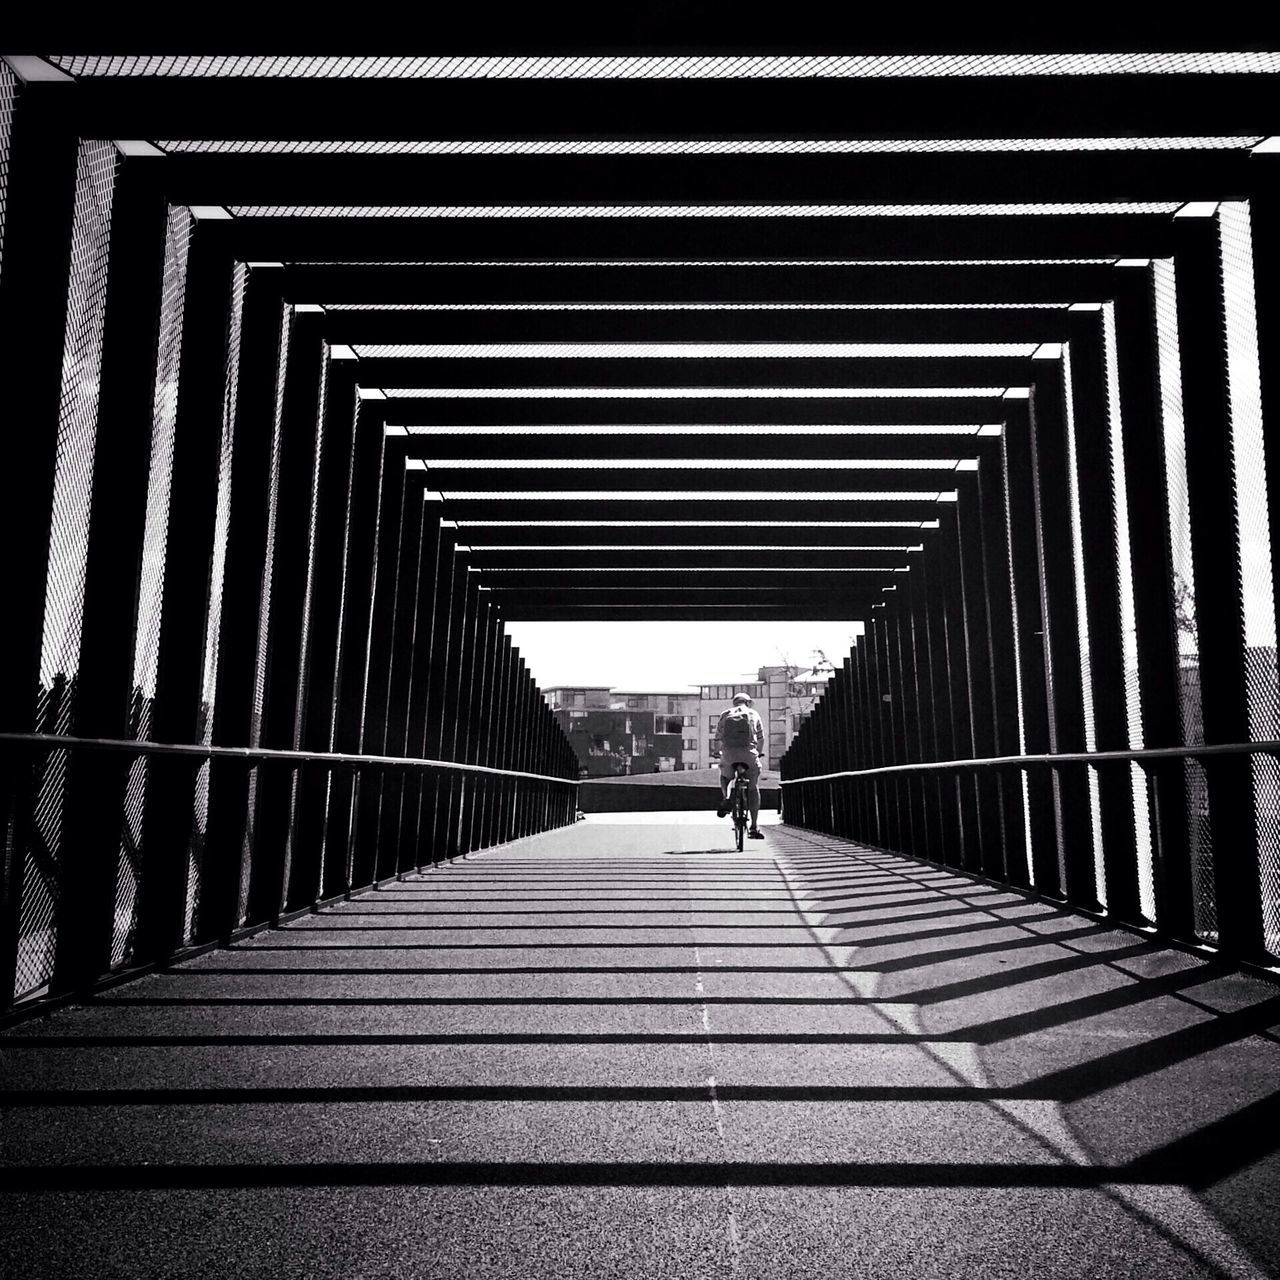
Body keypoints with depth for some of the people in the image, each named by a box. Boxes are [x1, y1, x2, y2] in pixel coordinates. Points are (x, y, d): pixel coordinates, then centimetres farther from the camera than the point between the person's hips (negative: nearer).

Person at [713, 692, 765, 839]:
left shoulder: (725, 714, 19)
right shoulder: (753, 714, 18)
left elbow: (718, 740, 15)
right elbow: (761, 739, 18)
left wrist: (721, 752, 31)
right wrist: (759, 752, 34)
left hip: (729, 753, 1)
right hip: (749, 752, -1)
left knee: (724, 776, 30)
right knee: (753, 788, 9)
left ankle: (726, 798, 0)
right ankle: (754, 827, 4)